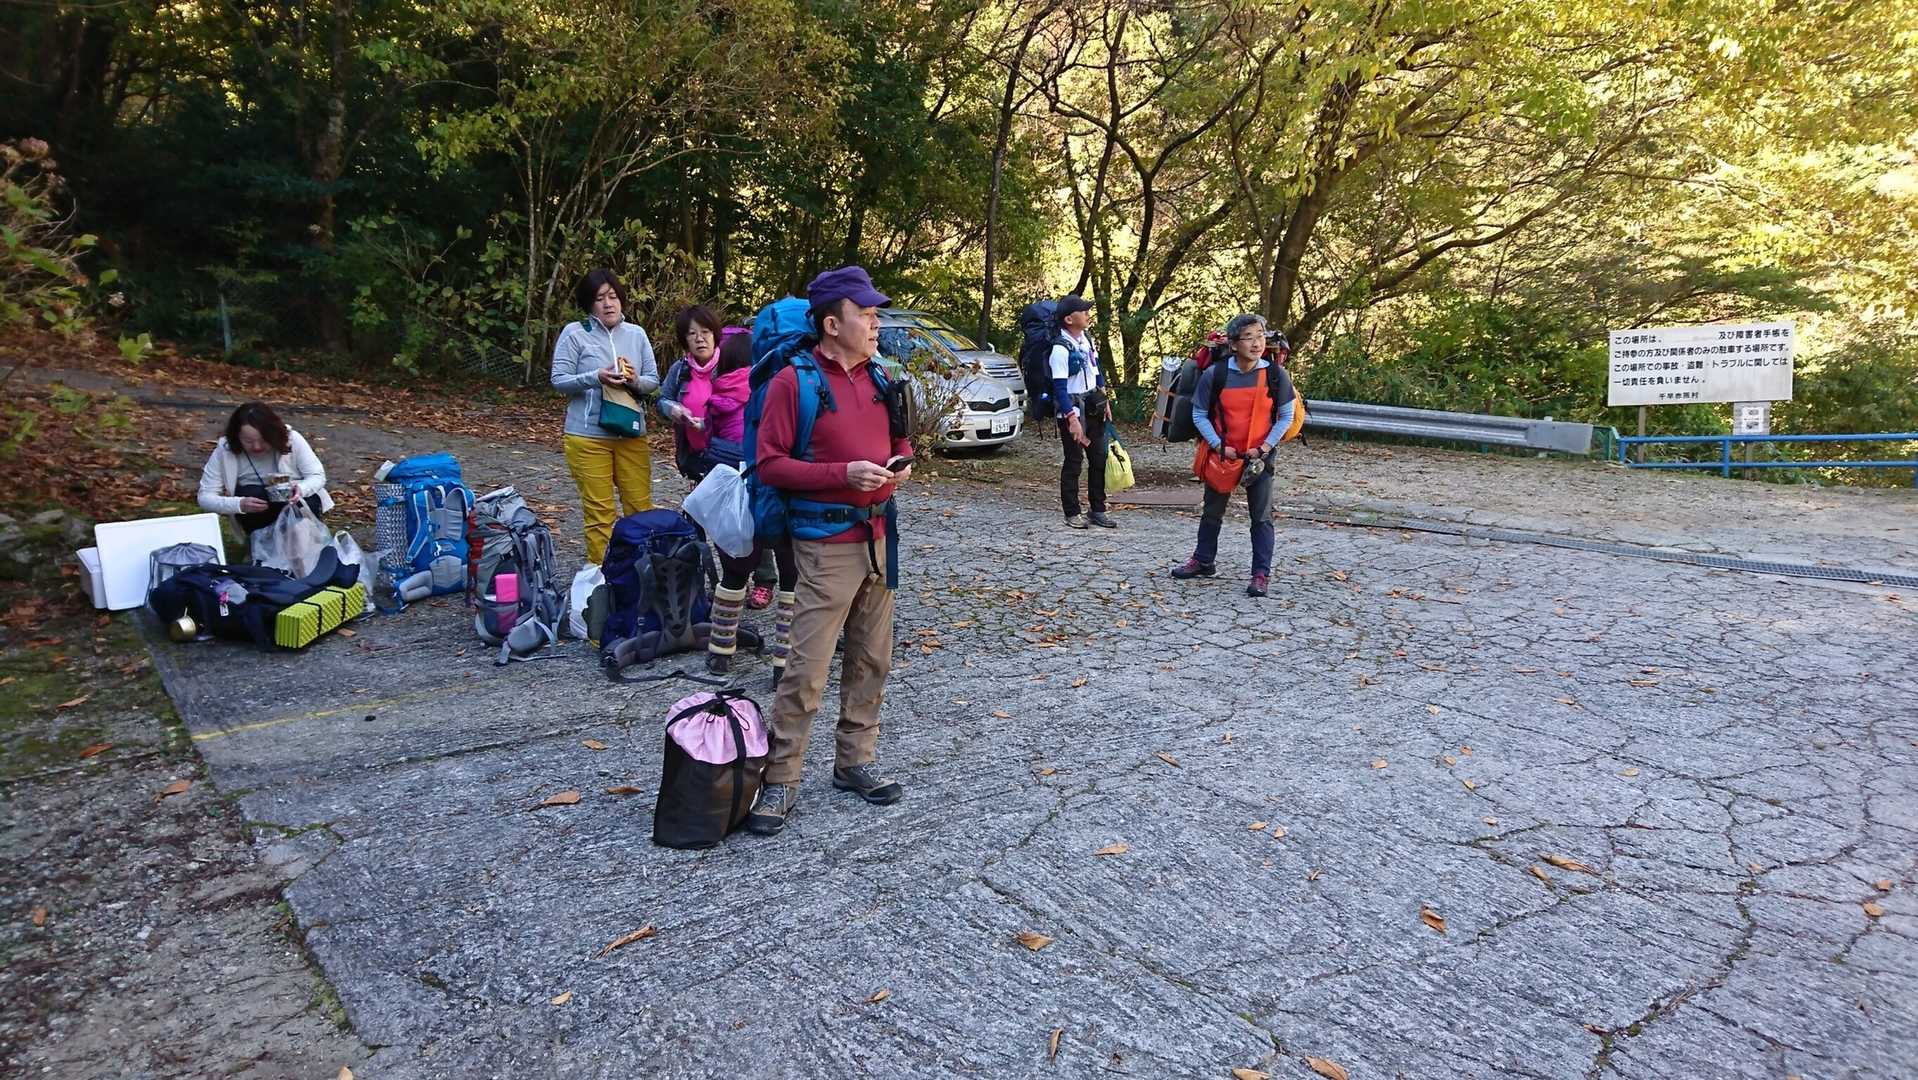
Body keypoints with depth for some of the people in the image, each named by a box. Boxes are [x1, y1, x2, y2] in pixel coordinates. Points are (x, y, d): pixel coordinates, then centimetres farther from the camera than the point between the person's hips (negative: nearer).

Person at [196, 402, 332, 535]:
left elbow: (318, 475, -13)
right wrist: (239, 504, -38)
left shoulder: (291, 439, -22)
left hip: (292, 498, 0)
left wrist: (301, 489, -37)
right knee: (250, 494, -31)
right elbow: (205, 497, -17)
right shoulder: (224, 449, -20)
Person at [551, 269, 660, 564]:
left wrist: (636, 381, -15)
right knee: (599, 511, 1)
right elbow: (559, 381, -6)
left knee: (641, 506, 7)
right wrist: (595, 378, -22)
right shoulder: (574, 333, -3)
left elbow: (654, 381, 7)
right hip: (588, 437, -3)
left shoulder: (636, 334, 7)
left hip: (632, 435, 3)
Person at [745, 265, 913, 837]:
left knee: (871, 660, 13)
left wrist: (901, 461, 0)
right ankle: (780, 781, 6)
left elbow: (899, 437, 23)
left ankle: (855, 760, 27)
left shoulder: (878, 377, 10)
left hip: (878, 537, 7)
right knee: (808, 669, -6)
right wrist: (844, 474, -22)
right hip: (827, 544, -7)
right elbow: (771, 463, -13)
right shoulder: (794, 381, -10)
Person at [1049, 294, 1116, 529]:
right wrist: (1072, 419, -24)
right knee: (1073, 462, 0)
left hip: (1093, 409, 8)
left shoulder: (1087, 339, 7)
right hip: (1072, 411, -8)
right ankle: (1072, 514, 11)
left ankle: (1098, 511, 20)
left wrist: (1105, 401, 17)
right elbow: (1060, 388, -20)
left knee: (1099, 459, 10)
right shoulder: (1061, 348, -18)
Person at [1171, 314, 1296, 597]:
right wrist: (1219, 446, -12)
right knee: (1212, 511, 16)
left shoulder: (1276, 375, -12)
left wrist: (1265, 447, -11)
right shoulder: (1214, 374, -12)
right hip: (1221, 455, 1)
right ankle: (1204, 561, 33)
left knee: (1262, 517, 0)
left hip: (1259, 456, -1)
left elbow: (1285, 416, -2)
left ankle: (1261, 574, 9)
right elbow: (1199, 415, -3)